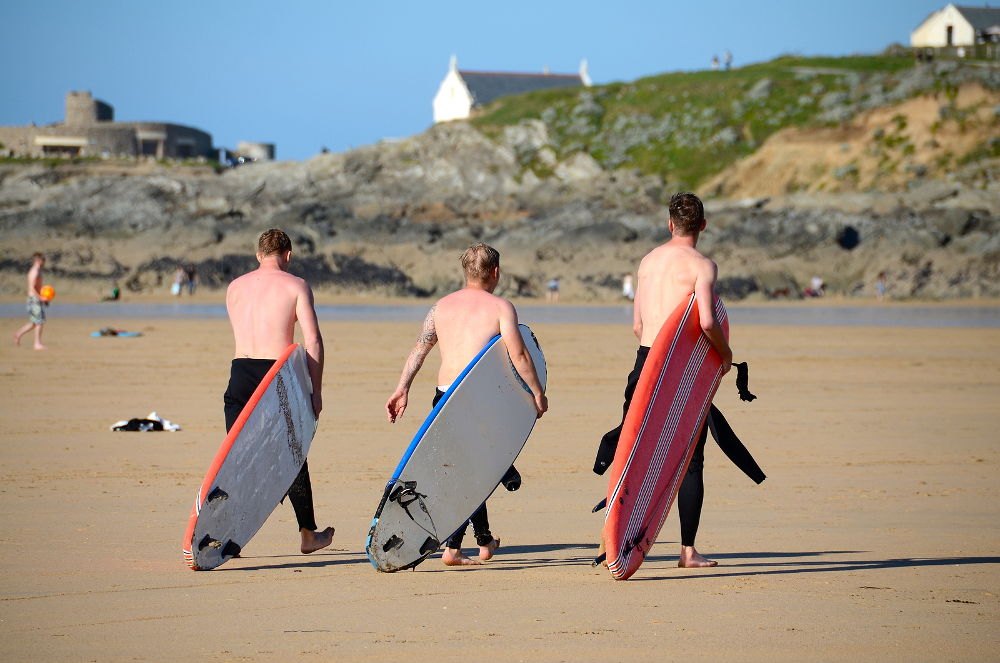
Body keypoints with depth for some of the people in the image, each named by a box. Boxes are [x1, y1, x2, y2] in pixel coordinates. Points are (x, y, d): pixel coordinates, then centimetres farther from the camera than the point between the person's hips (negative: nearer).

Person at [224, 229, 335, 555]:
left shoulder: (235, 287, 13)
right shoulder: (295, 286, 1)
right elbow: (313, 341, -6)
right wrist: (316, 392, -3)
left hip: (241, 371, 2)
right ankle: (308, 534, 23)